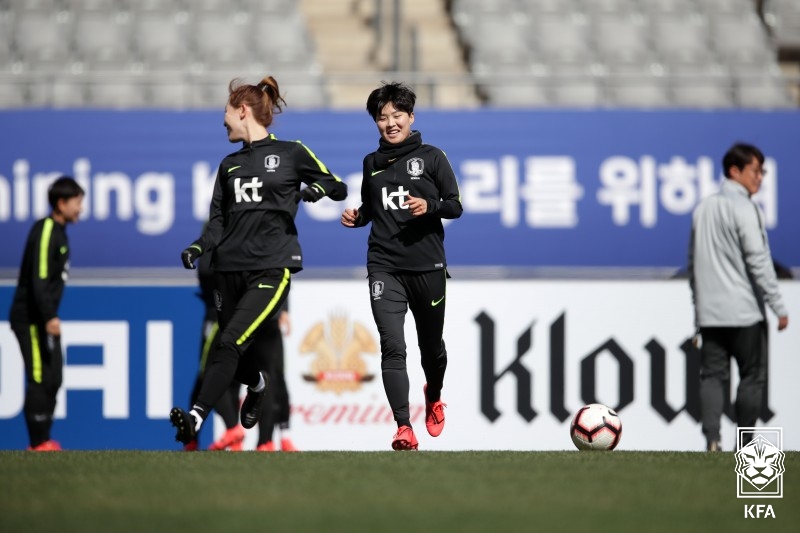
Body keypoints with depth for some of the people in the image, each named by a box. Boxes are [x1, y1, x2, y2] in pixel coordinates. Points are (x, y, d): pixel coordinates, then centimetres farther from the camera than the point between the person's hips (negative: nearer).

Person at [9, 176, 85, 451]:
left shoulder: (58, 231, 13)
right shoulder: (45, 232, -16)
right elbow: (39, 279, -24)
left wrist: (51, 315, 17)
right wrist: (49, 317, -28)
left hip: (43, 318, 10)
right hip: (31, 318, -10)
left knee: (53, 379, 11)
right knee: (40, 378, -9)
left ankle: (43, 440, 17)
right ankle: (38, 443, -7)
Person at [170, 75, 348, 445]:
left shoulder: (291, 153, 3)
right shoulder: (229, 165, 17)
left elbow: (339, 188, 6)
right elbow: (219, 219, 15)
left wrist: (317, 188, -16)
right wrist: (200, 247, -4)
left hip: (271, 267, -6)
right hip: (230, 268, 6)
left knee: (231, 343, -21)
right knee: (234, 356, 9)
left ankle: (196, 418, -28)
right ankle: (257, 385, 43)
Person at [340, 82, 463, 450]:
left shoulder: (431, 157, 1)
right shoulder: (372, 163, 11)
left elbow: (455, 206, -1)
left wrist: (430, 206, -20)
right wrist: (356, 218, 2)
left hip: (427, 266, -1)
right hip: (384, 267, 1)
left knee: (431, 345, 14)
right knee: (392, 346, -14)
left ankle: (433, 398, 46)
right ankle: (404, 428, -19)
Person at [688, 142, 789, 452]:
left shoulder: (703, 209, 13)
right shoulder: (744, 209, -10)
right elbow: (758, 261, -16)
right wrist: (778, 307, -12)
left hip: (709, 312, 6)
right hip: (744, 310, -6)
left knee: (713, 376, 4)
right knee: (752, 377, 3)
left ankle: (711, 440, -10)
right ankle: (745, 447, 2)